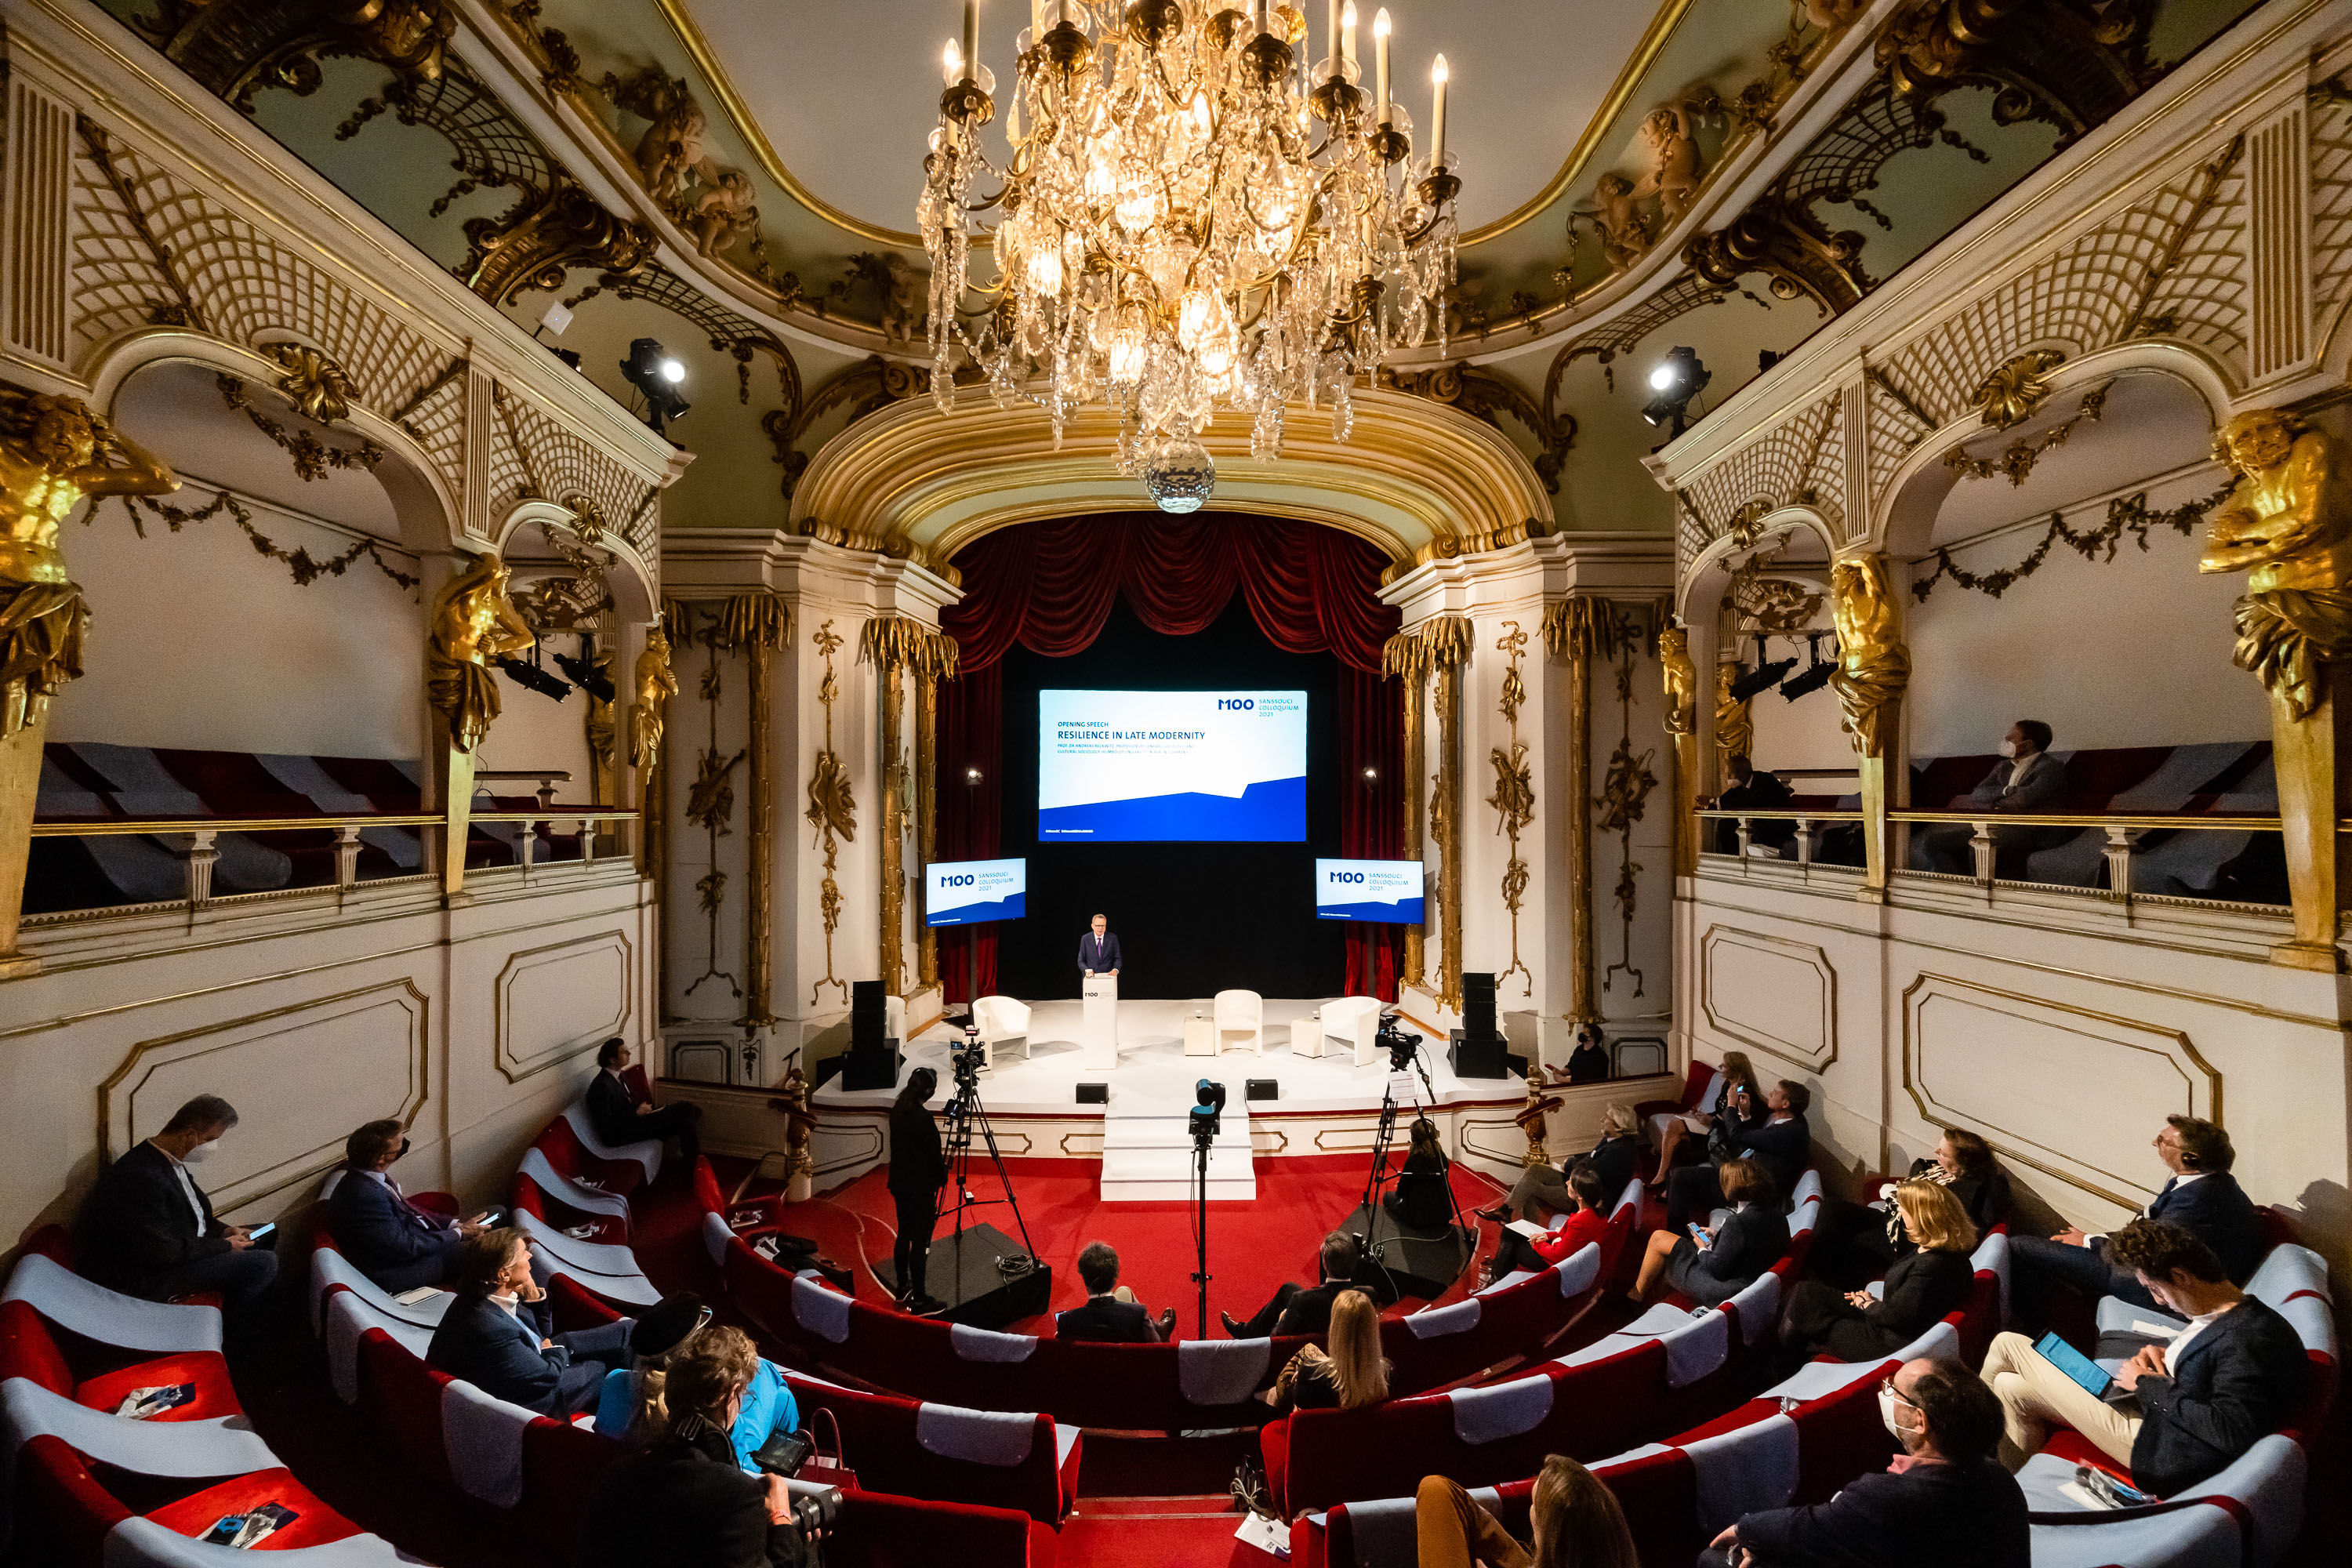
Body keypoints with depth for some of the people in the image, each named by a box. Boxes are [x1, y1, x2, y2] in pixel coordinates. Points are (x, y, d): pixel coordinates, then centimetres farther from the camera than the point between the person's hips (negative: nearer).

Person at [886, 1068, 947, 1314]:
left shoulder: (896, 1111, 0)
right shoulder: (923, 1118, -25)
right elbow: (934, 1154, -17)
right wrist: (942, 1176, 2)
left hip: (900, 1183, 8)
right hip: (920, 1188, -8)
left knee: (904, 1235, 19)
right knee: (920, 1242, 2)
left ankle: (903, 1289, 32)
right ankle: (919, 1299, 11)